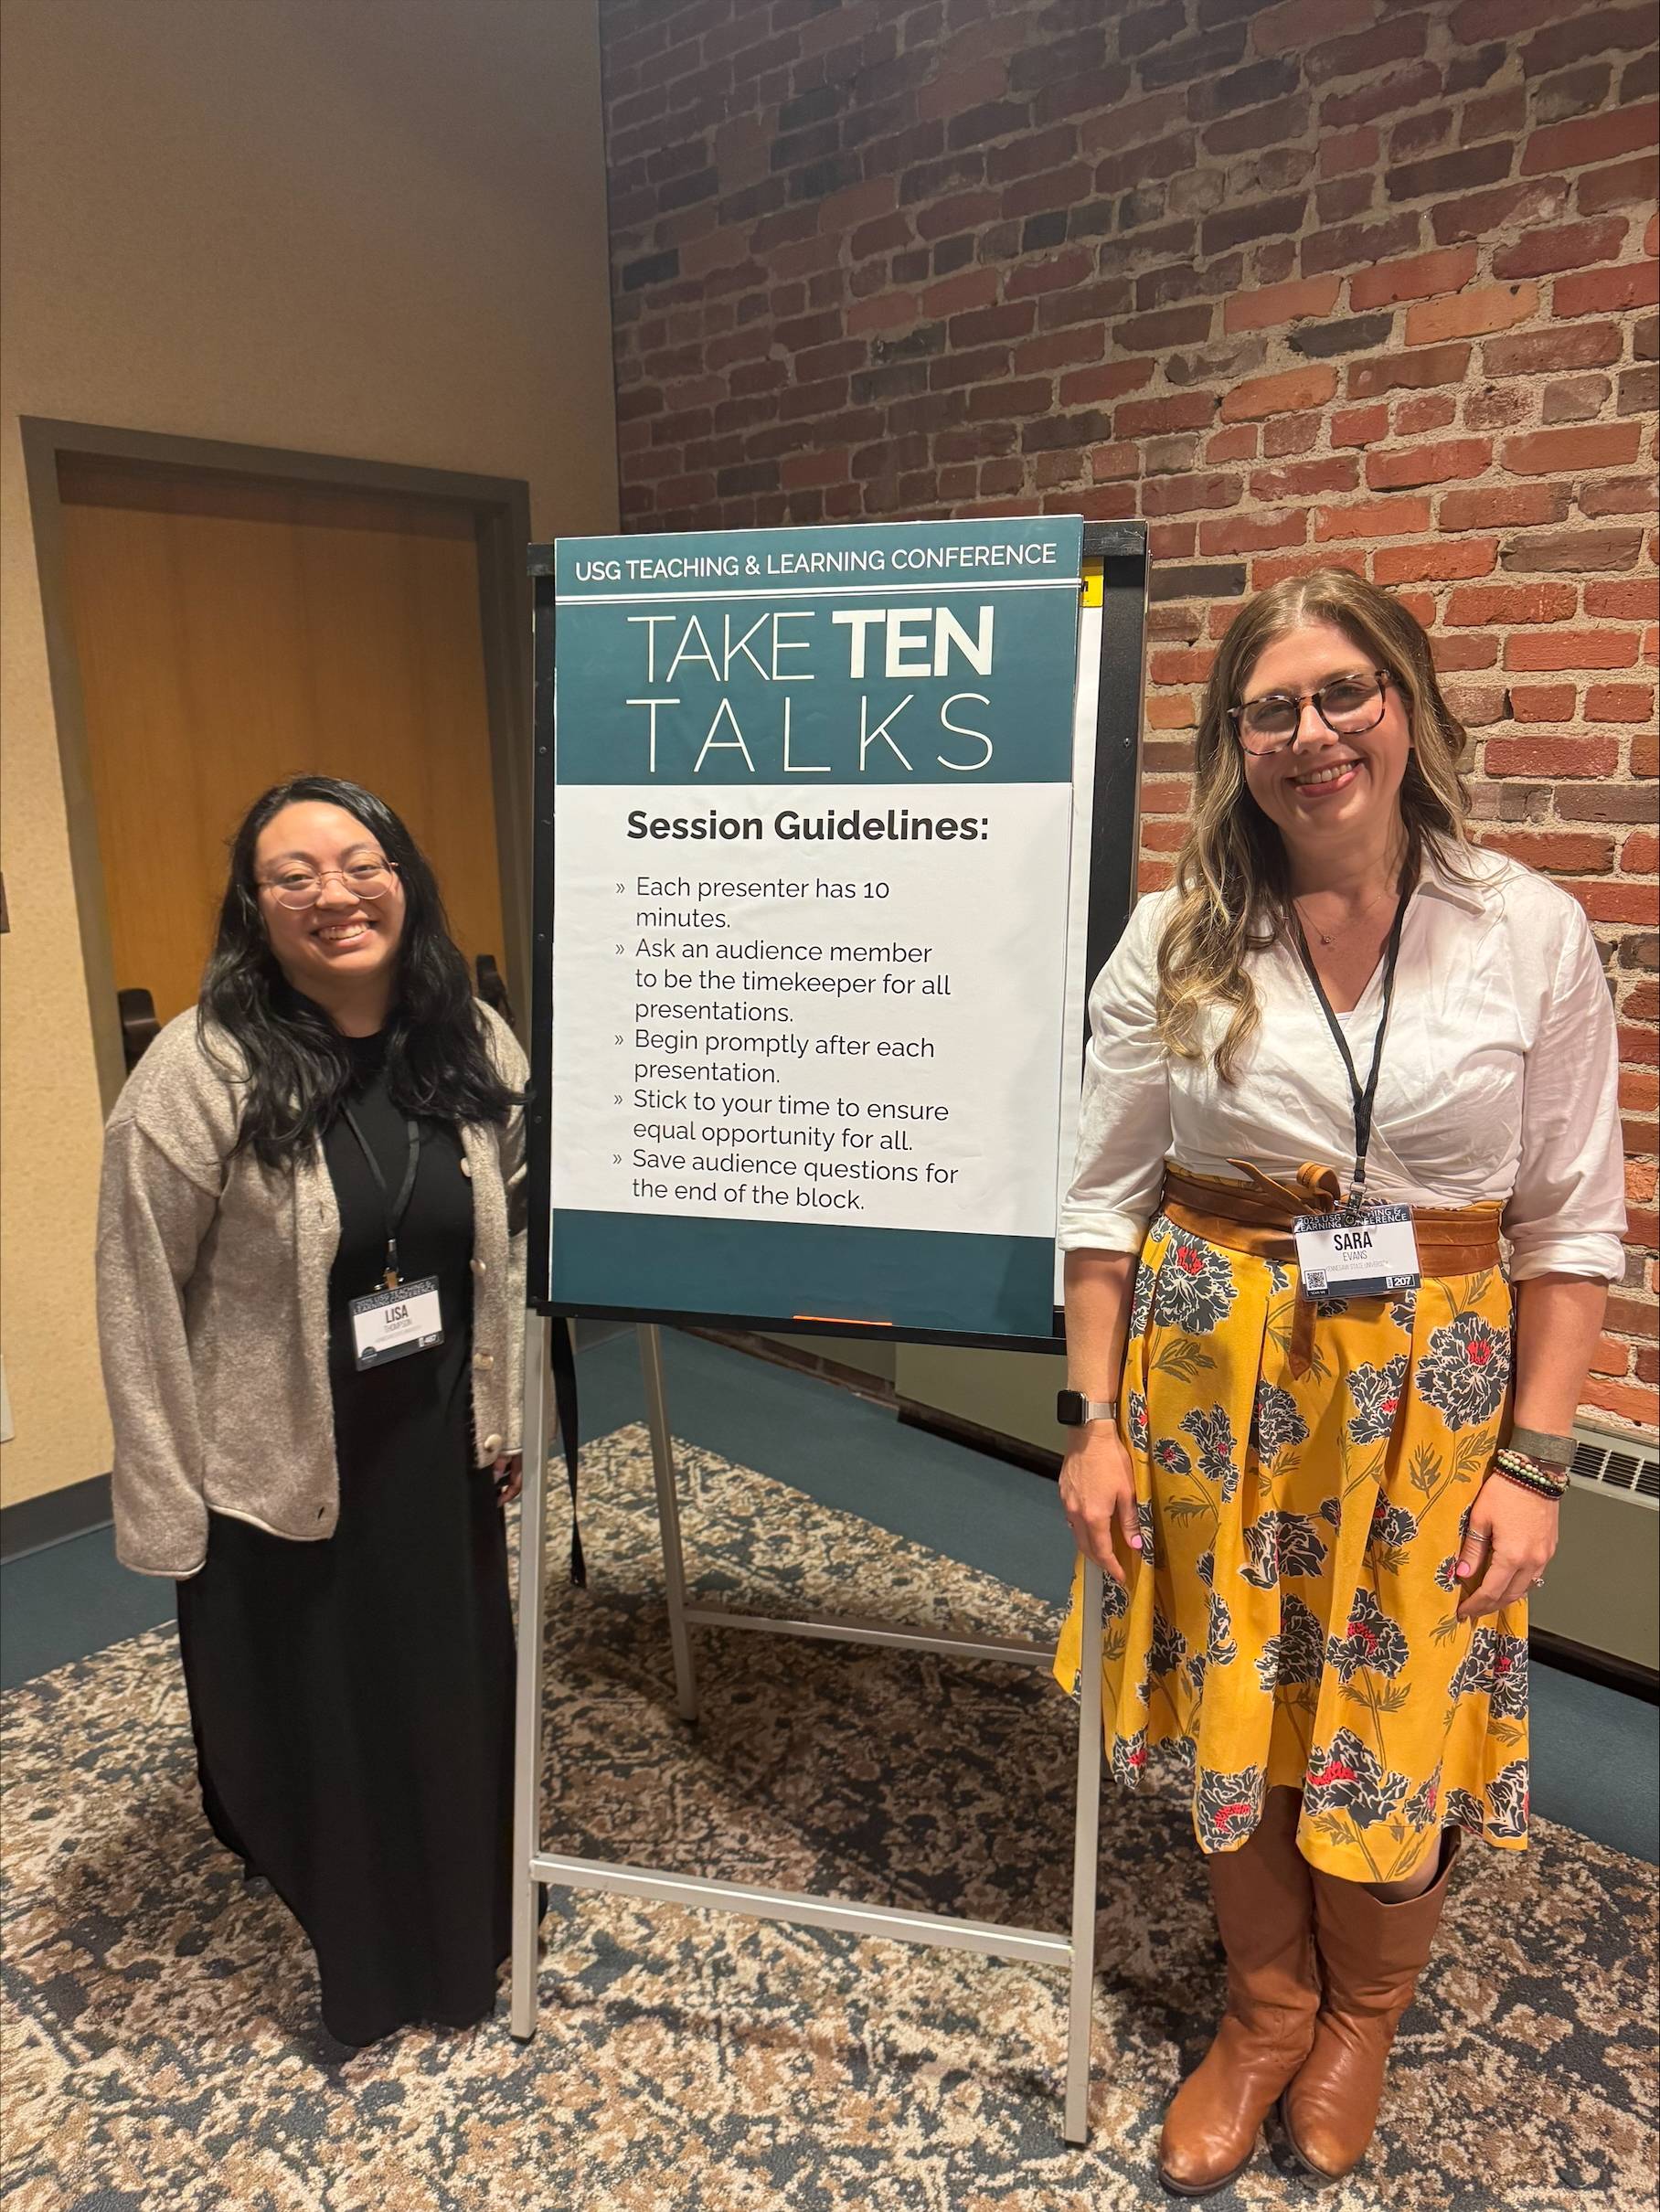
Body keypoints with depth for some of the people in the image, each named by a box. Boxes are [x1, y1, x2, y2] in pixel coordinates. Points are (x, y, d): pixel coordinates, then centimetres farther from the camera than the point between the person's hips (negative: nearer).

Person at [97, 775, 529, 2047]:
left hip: (438, 1453, 4)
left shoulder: (476, 1046, -5)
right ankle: (350, 1967, 47)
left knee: (453, 1696, 18)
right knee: (309, 1723, 16)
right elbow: (142, 1303, -12)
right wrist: (166, 1507, -9)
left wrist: (508, 1418, 8)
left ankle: (460, 1945, 48)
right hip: (274, 1470, -3)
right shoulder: (201, 1072, -18)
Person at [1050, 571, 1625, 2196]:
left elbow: (1572, 1226, -1)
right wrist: (1096, 1420, -3)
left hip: (1430, 1389, 0)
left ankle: (1362, 2016, 45)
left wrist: (1534, 1459, -5)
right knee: (1231, 1707, 14)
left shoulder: (1532, 934, -5)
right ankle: (1267, 2008, 43)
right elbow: (1103, 1198, -1)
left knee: (1399, 1722, 13)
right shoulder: (1177, 937, -5)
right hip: (1212, 1374, 1)